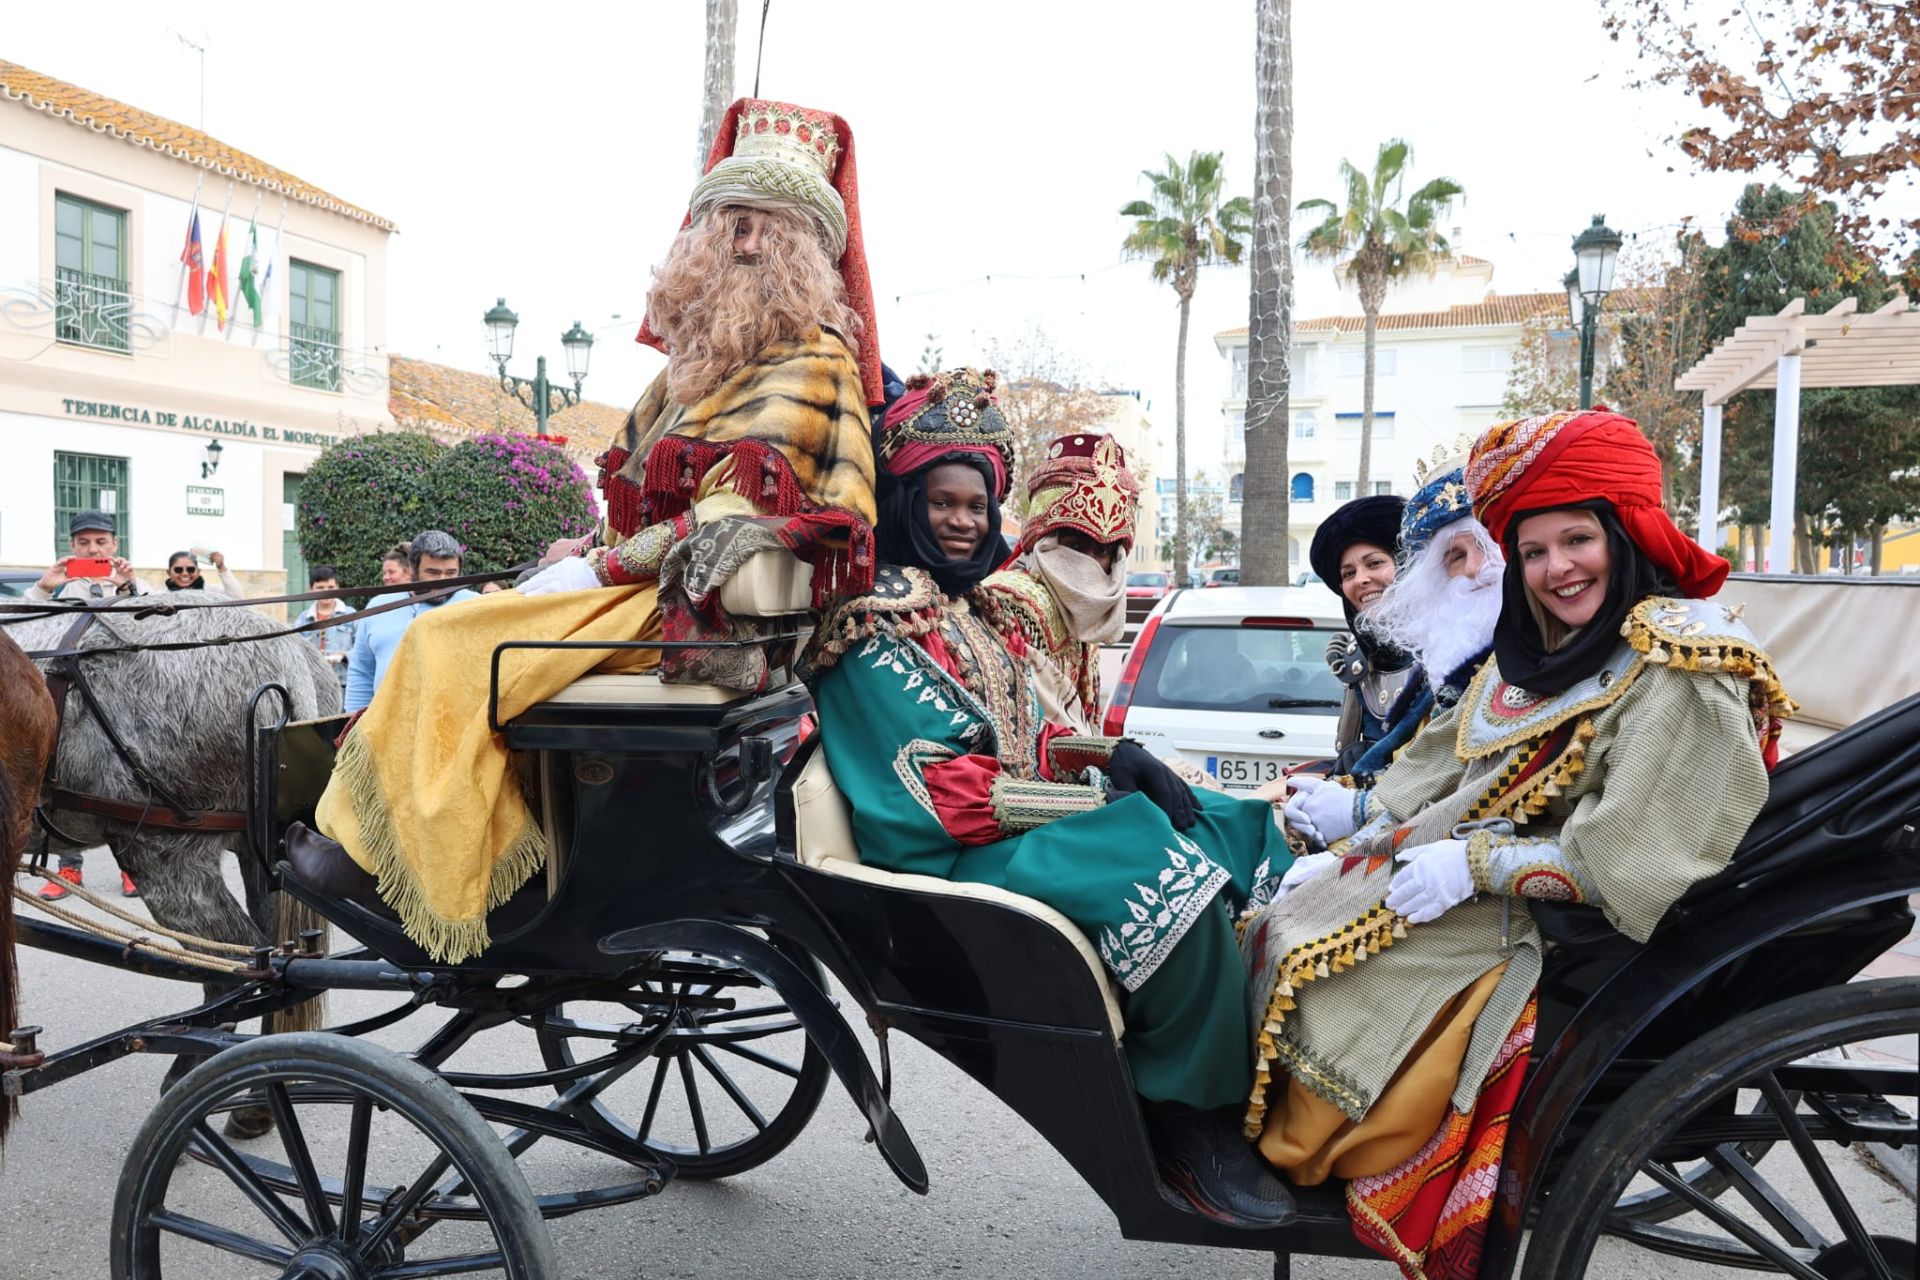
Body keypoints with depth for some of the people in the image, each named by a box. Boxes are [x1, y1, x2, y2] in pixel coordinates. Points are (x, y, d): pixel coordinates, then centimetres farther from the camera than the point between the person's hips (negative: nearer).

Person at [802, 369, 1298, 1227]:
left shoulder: (968, 610, 19)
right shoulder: (872, 625, -8)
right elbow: (935, 791, -17)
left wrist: (1117, 756, -4)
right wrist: (1105, 797, -18)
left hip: (1026, 822, 9)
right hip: (956, 859, -9)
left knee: (1241, 841, -4)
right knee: (1167, 873, -29)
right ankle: (1186, 1129, -15)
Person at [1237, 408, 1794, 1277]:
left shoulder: (1682, 674, -18)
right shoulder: (1534, 653, 9)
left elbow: (1625, 863, -23)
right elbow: (1437, 773, 13)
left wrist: (1472, 862, -21)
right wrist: (1349, 857, 4)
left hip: (1546, 928, -9)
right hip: (1443, 880, 9)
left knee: (1318, 973, -16)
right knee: (1286, 927, 0)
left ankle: (1304, 1150, 7)